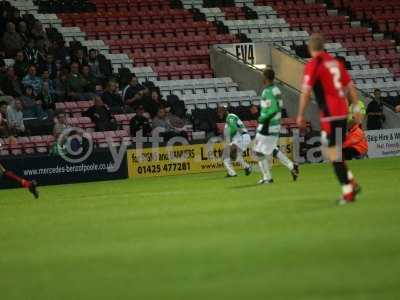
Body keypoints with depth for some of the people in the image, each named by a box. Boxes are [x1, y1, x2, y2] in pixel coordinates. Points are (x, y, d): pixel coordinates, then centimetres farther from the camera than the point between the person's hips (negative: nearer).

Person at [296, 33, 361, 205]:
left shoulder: (313, 64, -7)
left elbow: (306, 91, -12)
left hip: (330, 114, -8)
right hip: (342, 112, 8)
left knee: (334, 153, -3)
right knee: (333, 151, 19)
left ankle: (348, 193, -5)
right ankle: (351, 184, 15)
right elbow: (350, 85, 16)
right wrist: (356, 108, 19)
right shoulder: (334, 62, 15)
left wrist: (300, 115, -7)